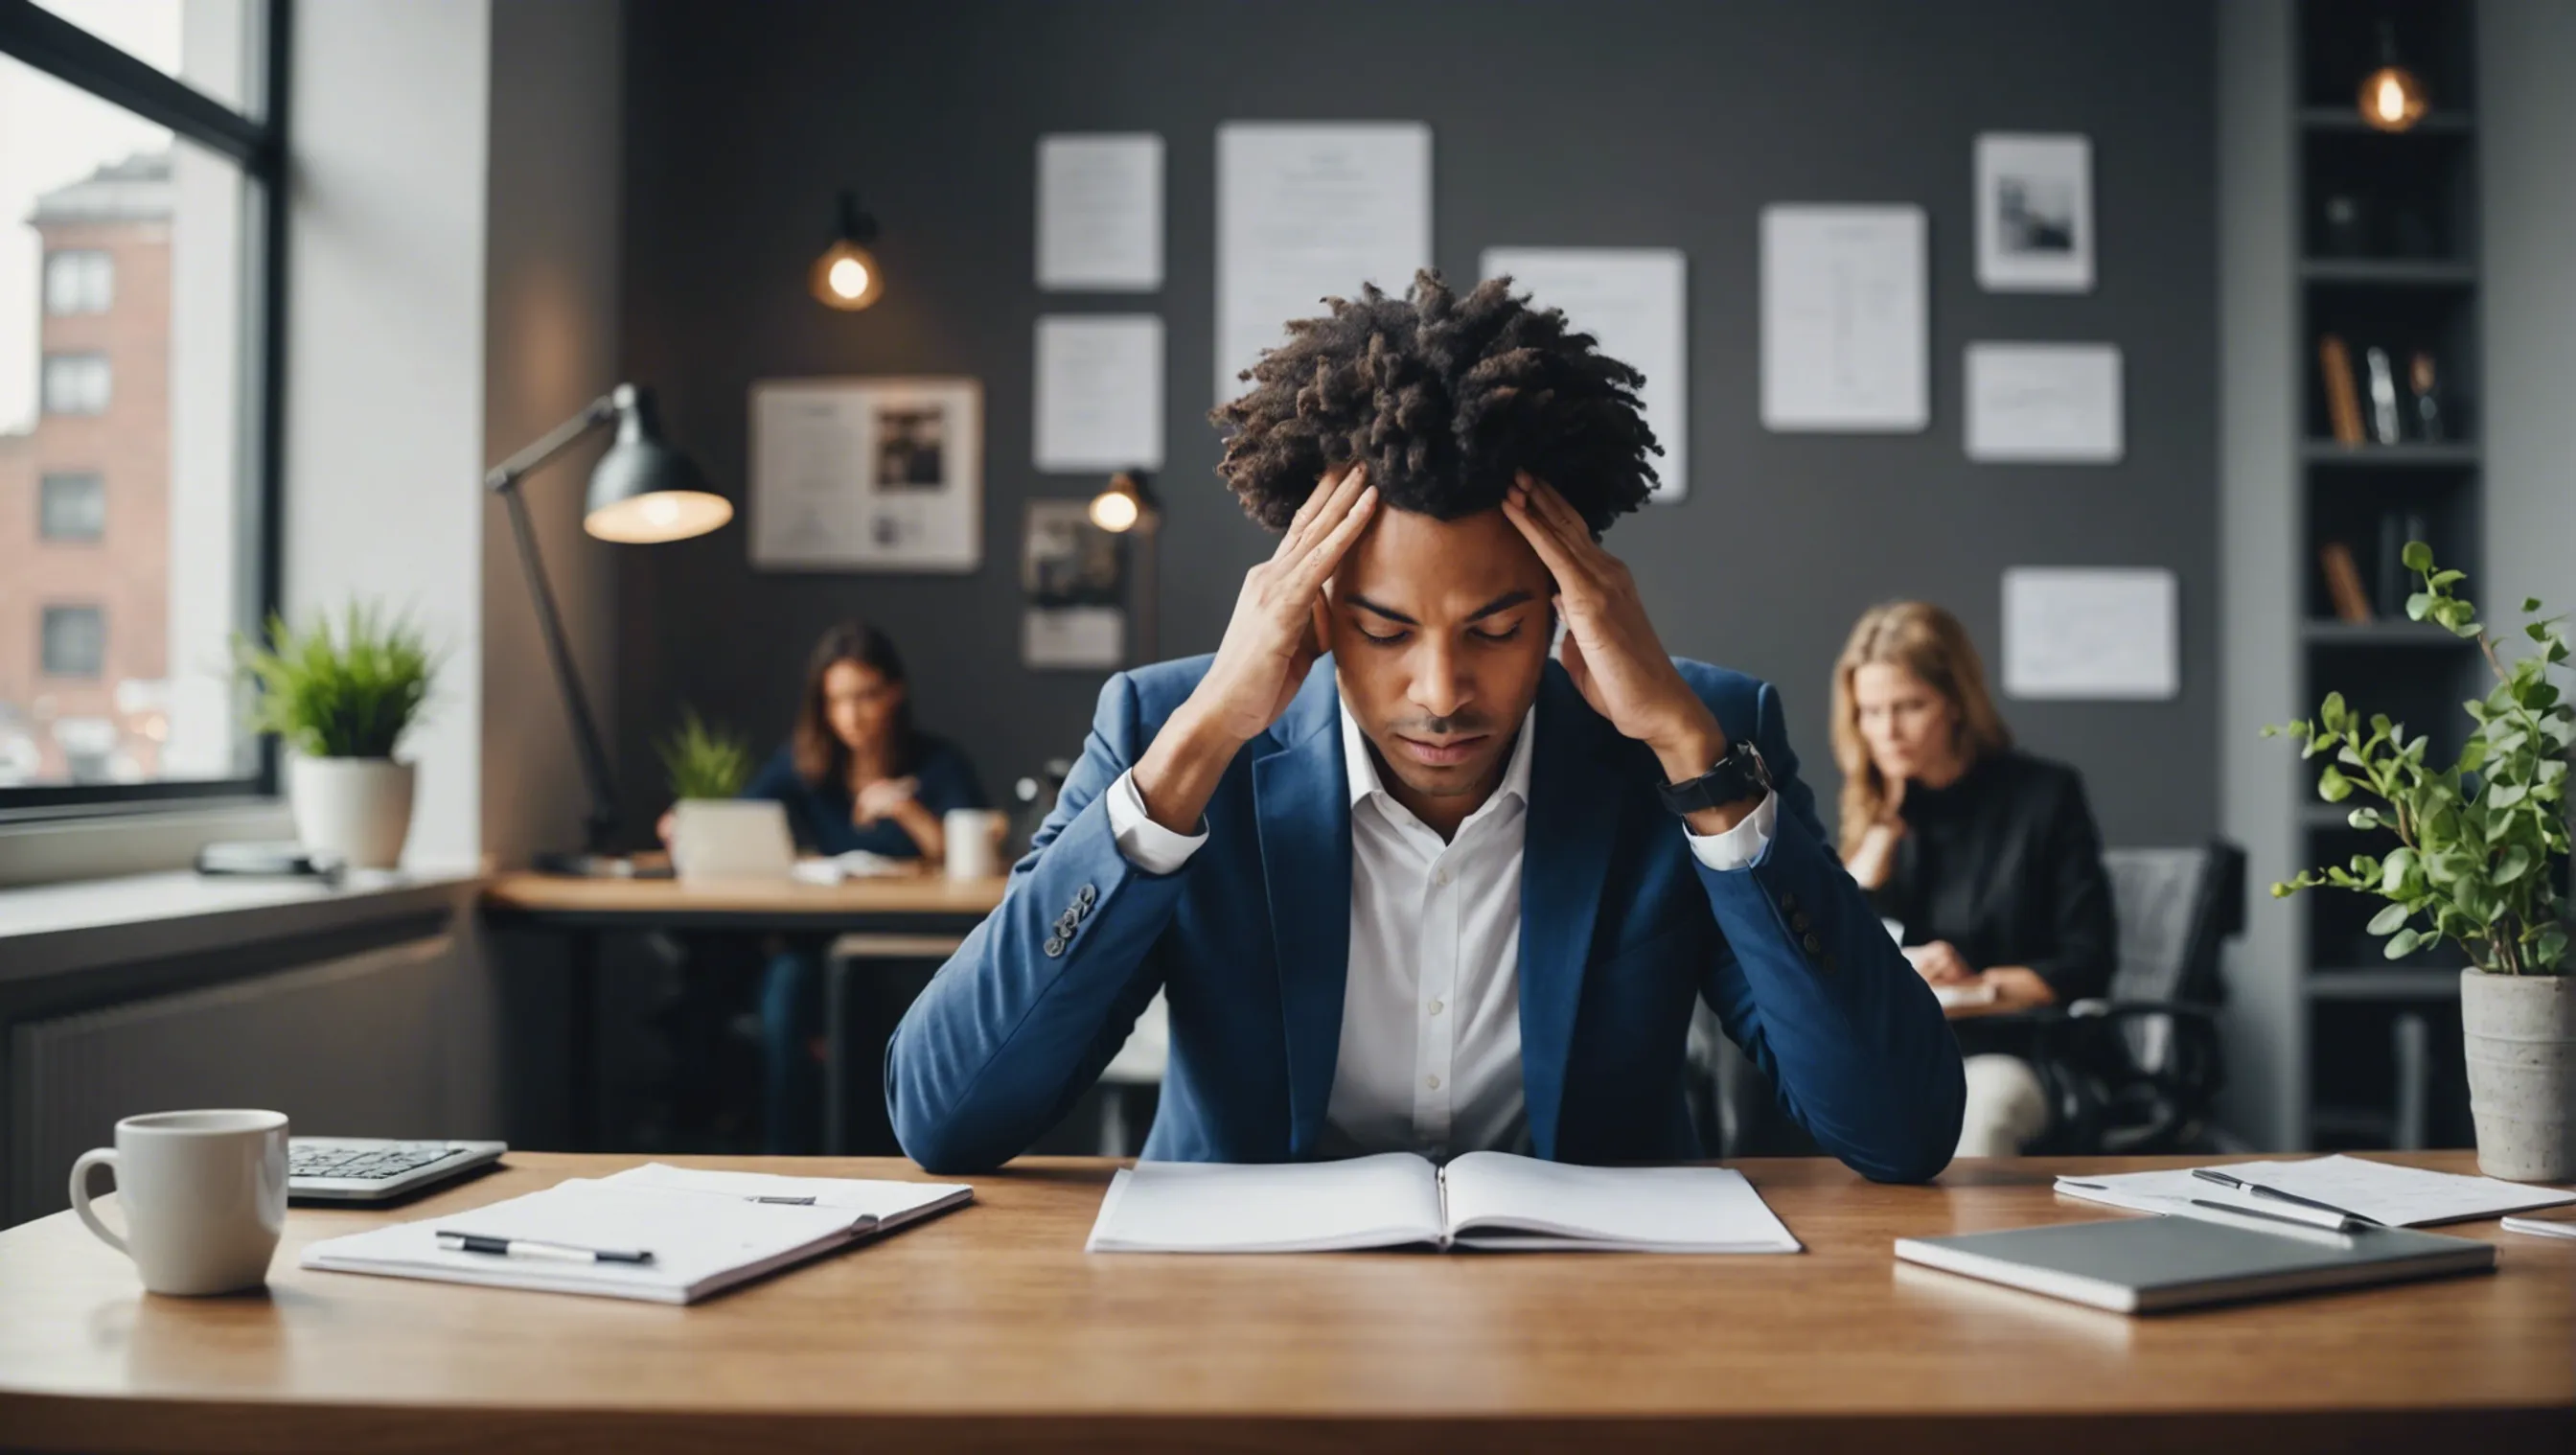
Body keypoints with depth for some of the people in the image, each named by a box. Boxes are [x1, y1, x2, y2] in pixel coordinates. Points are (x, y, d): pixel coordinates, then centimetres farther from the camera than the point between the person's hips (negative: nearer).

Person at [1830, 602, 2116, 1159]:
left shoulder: (2045, 794, 4)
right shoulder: (1873, 808, 13)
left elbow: (2087, 965, 0)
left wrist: (1978, 986, -16)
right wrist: (1886, 822, 0)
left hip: (2008, 1056, -2)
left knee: (1981, 1107, -38)